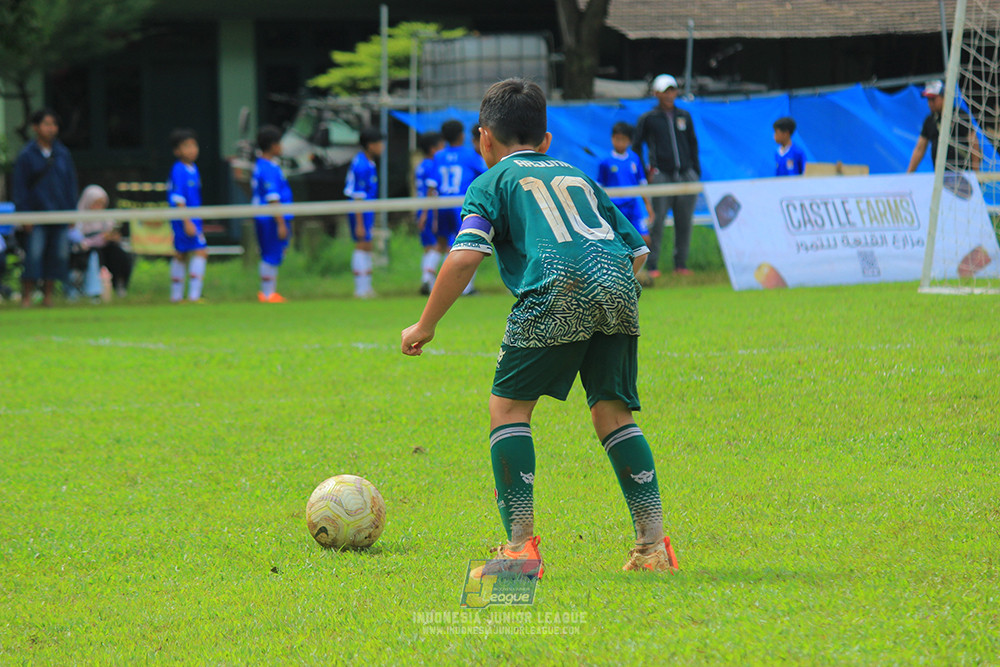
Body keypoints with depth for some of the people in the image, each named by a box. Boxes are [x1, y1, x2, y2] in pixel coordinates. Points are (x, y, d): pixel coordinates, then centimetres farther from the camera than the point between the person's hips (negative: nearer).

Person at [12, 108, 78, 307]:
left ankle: (48, 295, 10)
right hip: (37, 214, -4)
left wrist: (71, 212, 6)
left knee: (59, 254, 1)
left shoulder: (63, 154, 10)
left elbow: (71, 184, 13)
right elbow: (20, 187, -1)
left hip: (60, 214, 4)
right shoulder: (26, 156, -1)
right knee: (34, 255, -9)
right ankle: (27, 296, -3)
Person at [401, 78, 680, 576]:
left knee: (508, 405, 7)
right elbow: (638, 249, 29)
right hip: (618, 284, 5)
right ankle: (653, 543, 6)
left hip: (556, 290, -5)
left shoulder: (492, 183, 19)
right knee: (612, 410, 14)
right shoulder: (579, 178, 34)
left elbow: (465, 256, 3)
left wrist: (425, 325, 10)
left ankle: (521, 545, -1)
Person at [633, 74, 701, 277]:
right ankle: (652, 265, -7)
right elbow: (637, 146, 7)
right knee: (657, 220, -10)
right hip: (661, 175, -4)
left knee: (684, 222, 3)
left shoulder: (684, 116, 15)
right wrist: (644, 171, -2)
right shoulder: (648, 119, 5)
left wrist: (696, 171, 14)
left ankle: (681, 264, 10)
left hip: (686, 175, 4)